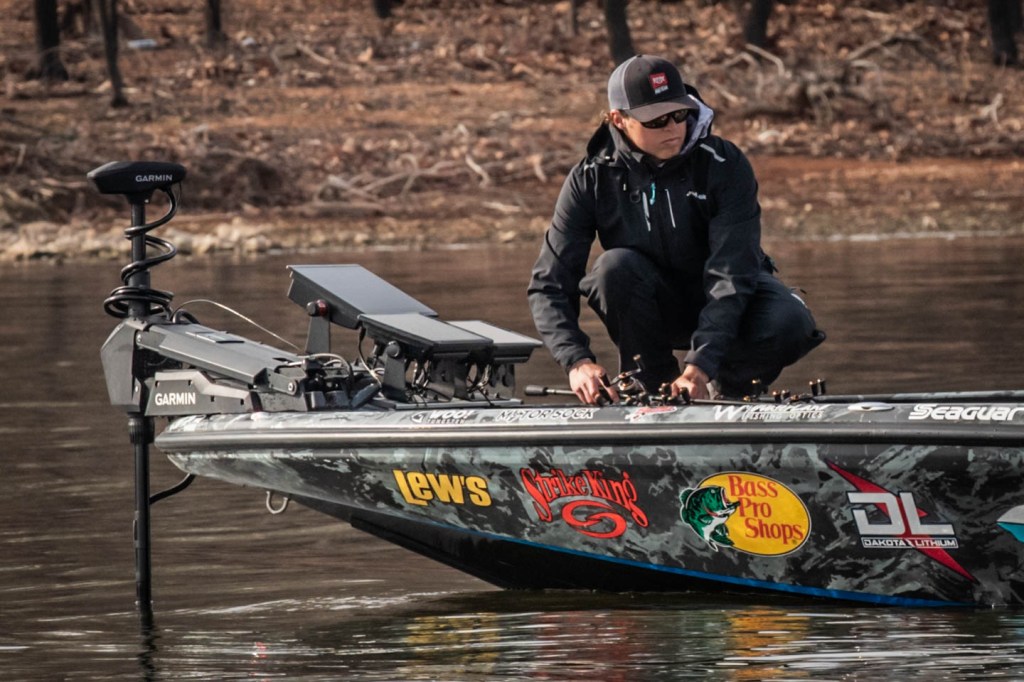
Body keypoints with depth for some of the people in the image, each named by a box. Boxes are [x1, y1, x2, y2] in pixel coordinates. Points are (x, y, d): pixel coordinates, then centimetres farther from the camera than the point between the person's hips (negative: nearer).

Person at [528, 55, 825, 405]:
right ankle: (654, 385, -11)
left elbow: (731, 272, -29)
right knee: (615, 267, -31)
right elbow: (549, 285, -16)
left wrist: (700, 364, -41)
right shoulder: (592, 180, -15)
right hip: (656, 313, 1)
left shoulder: (724, 165, -21)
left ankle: (729, 385, -1)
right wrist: (578, 361, -34)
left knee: (789, 325, -33)